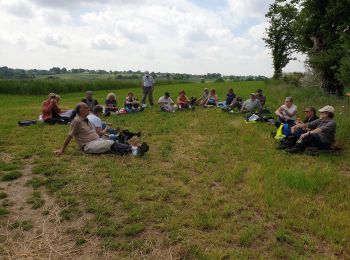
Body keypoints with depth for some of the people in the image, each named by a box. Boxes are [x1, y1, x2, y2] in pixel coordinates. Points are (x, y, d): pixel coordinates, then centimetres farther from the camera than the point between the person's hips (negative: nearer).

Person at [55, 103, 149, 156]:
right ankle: (135, 150, -37)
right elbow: (70, 136, -8)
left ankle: (134, 149, -34)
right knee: (111, 144, -26)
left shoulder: (86, 119, 17)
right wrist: (62, 150, -5)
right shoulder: (77, 121, -9)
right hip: (89, 145, -8)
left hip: (98, 140, 8)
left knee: (113, 144, -17)